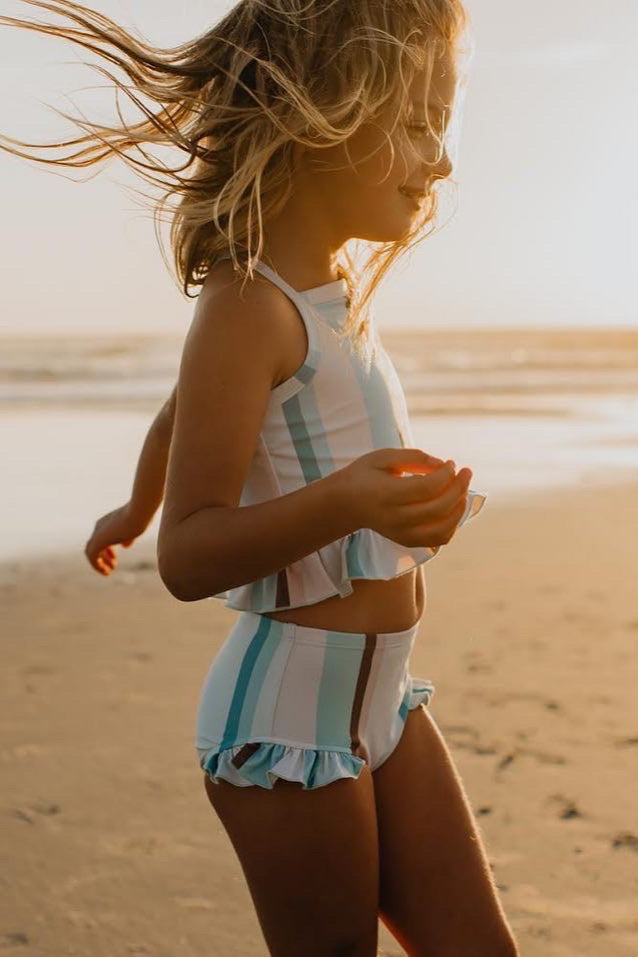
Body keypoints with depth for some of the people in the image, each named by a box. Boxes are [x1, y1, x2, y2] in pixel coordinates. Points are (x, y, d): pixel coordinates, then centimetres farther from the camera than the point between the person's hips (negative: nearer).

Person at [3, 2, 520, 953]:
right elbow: (188, 557, -21)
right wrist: (344, 501, -36)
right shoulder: (250, 306, -17)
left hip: (384, 697, 8)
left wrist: (133, 508, 42)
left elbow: (181, 413, 26)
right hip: (288, 711, -8)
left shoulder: (343, 291, 9)